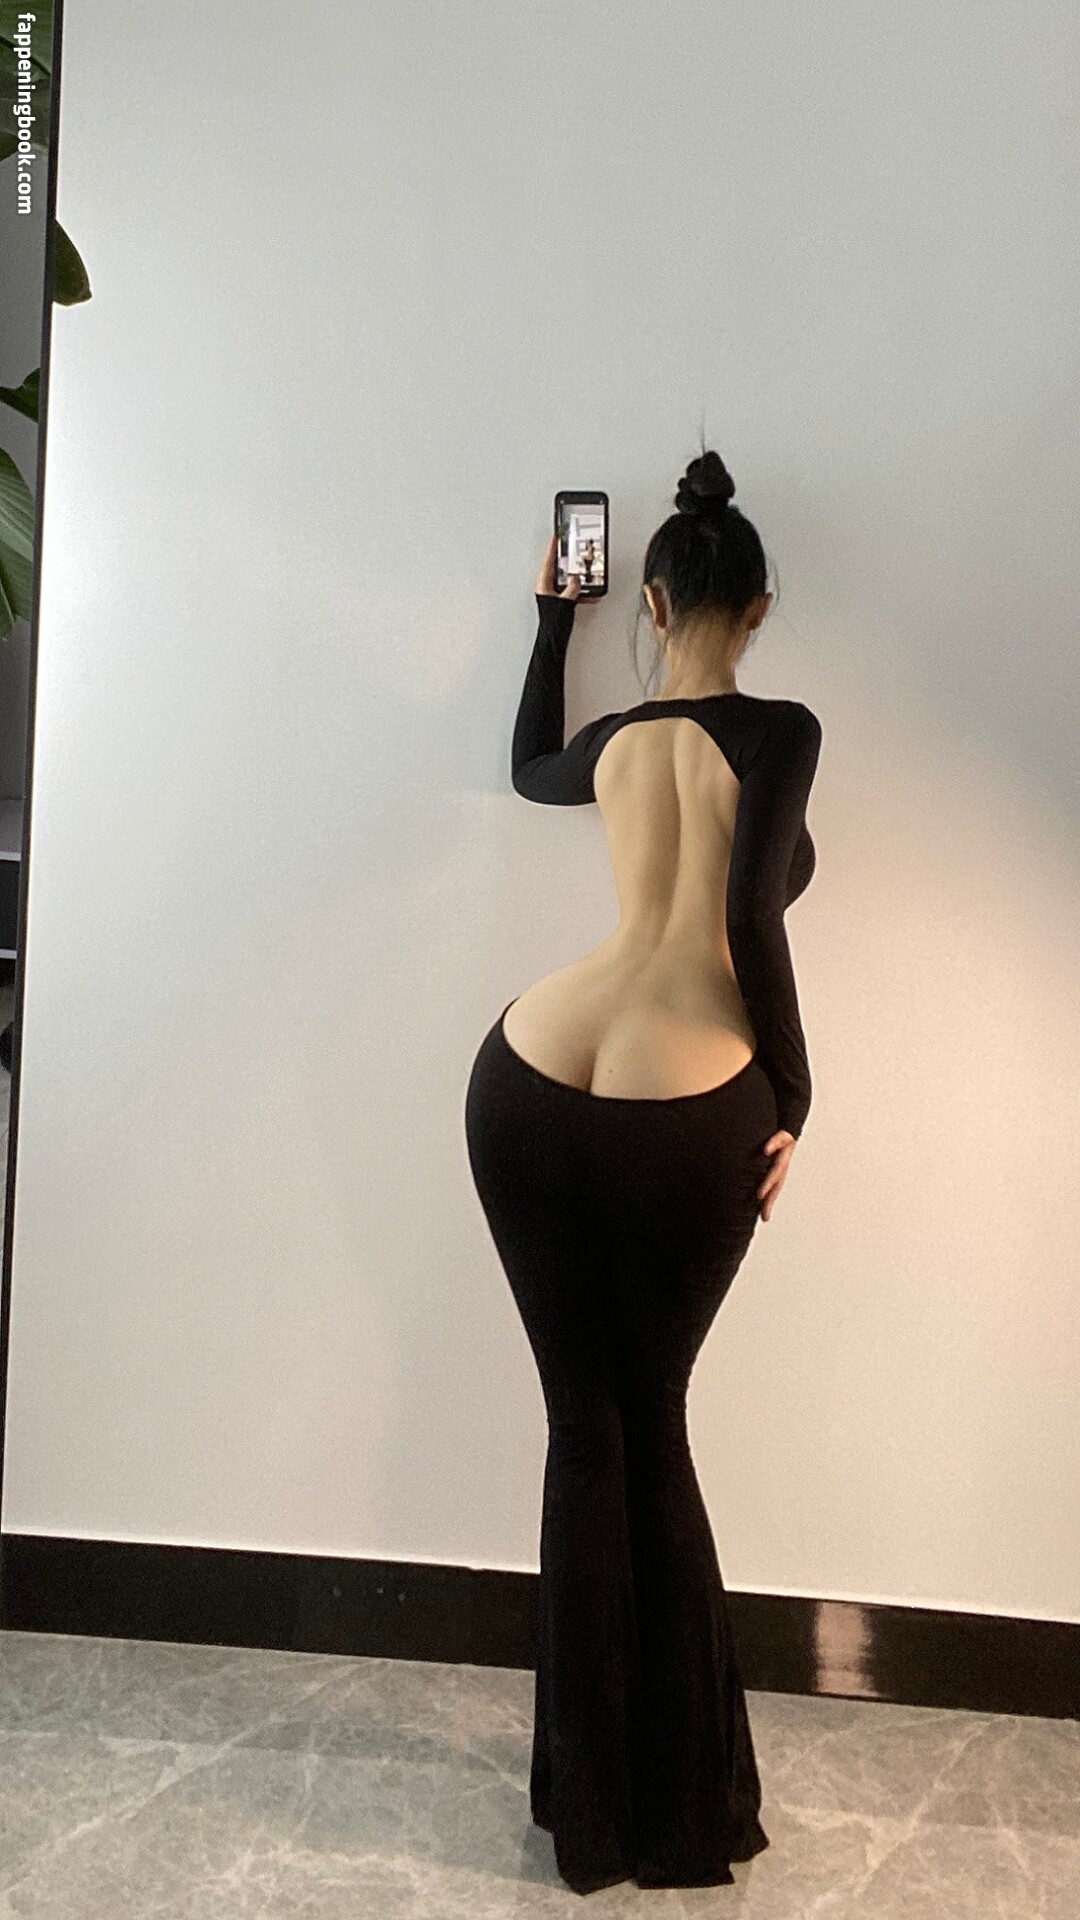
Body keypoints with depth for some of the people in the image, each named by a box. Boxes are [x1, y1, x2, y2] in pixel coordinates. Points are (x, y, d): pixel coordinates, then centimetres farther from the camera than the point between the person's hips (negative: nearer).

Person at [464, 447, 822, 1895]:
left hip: (530, 1089, 4)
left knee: (582, 1428, 12)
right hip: (685, 1123, -3)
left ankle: (589, 1798, 25)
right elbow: (753, 926, -11)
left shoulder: (612, 741, 12)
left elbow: (530, 769, 36)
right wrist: (791, 1099, 1)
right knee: (653, 1427, 12)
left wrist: (555, 611, 39)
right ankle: (681, 1808, 28)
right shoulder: (781, 733, -3)